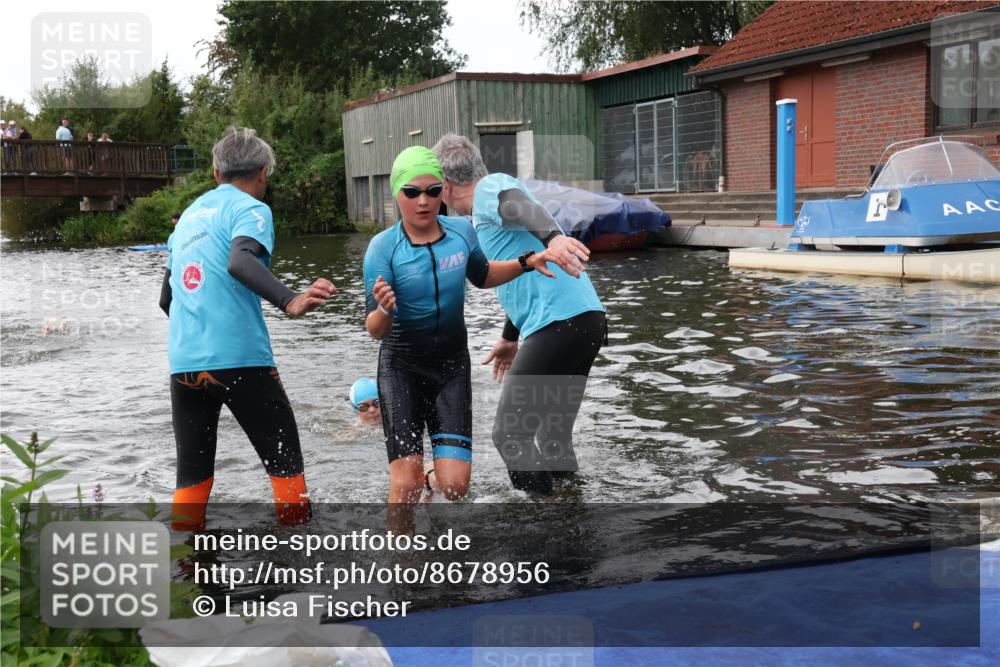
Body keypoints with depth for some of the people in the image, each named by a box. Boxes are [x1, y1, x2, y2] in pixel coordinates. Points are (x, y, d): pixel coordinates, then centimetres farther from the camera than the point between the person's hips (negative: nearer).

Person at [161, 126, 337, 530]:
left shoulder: (189, 215, 20)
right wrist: (290, 302, -37)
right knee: (285, 463, 3)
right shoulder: (249, 208, 0)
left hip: (183, 363, 6)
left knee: (192, 474, 12)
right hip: (239, 358, -6)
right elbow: (240, 262, -23)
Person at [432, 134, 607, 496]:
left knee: (510, 435, -4)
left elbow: (524, 207, -26)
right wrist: (510, 338, 50)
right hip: (588, 320, 10)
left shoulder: (490, 188, -1)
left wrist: (552, 237, -47)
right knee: (554, 438, 17)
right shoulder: (490, 211, 29)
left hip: (559, 323, -10)